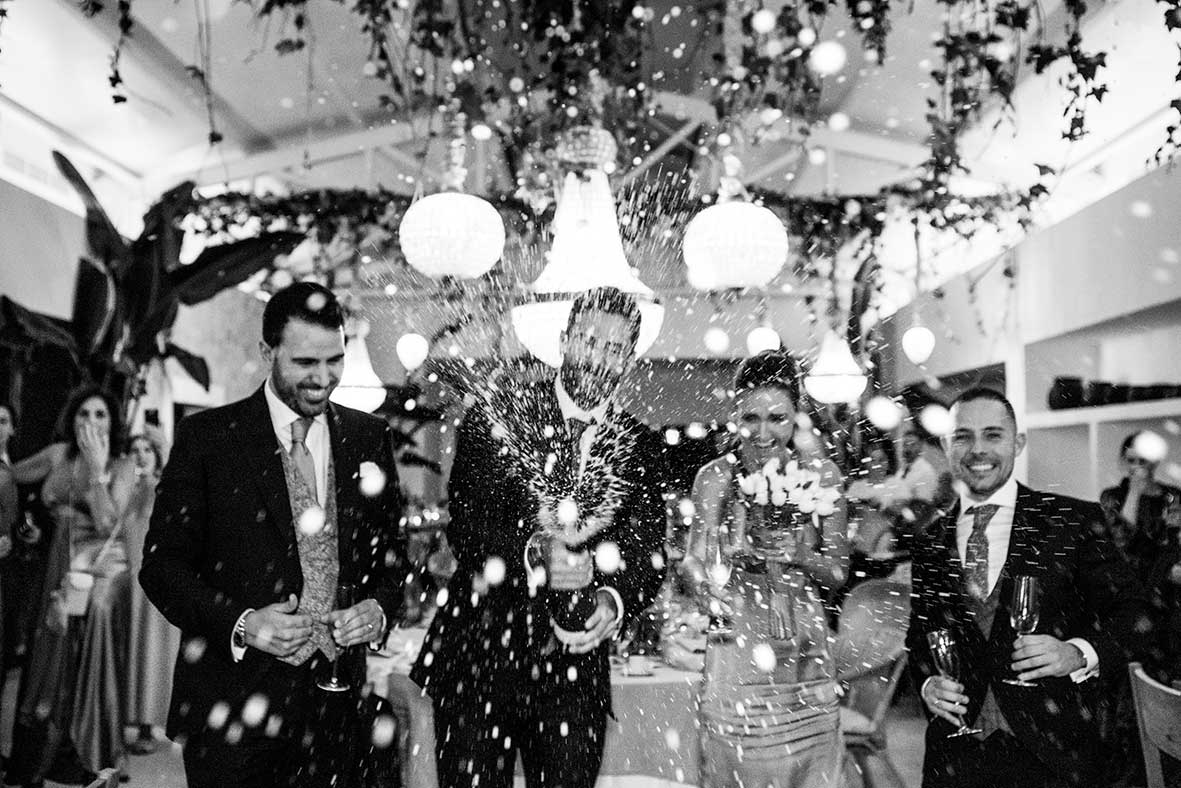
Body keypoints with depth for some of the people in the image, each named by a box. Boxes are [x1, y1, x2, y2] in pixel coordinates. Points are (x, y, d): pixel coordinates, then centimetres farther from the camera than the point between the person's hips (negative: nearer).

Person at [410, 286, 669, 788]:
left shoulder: (641, 449, 5)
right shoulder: (494, 417, -2)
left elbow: (649, 551, -2)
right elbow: (463, 523, -11)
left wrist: (614, 600, -23)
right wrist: (531, 556, -29)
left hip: (576, 672, 2)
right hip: (478, 662, -1)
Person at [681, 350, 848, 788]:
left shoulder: (821, 475, 1)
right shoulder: (717, 477, -5)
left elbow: (838, 573, 4)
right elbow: (695, 562, -11)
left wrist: (799, 555, -15)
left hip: (807, 656, 2)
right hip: (738, 651, -2)